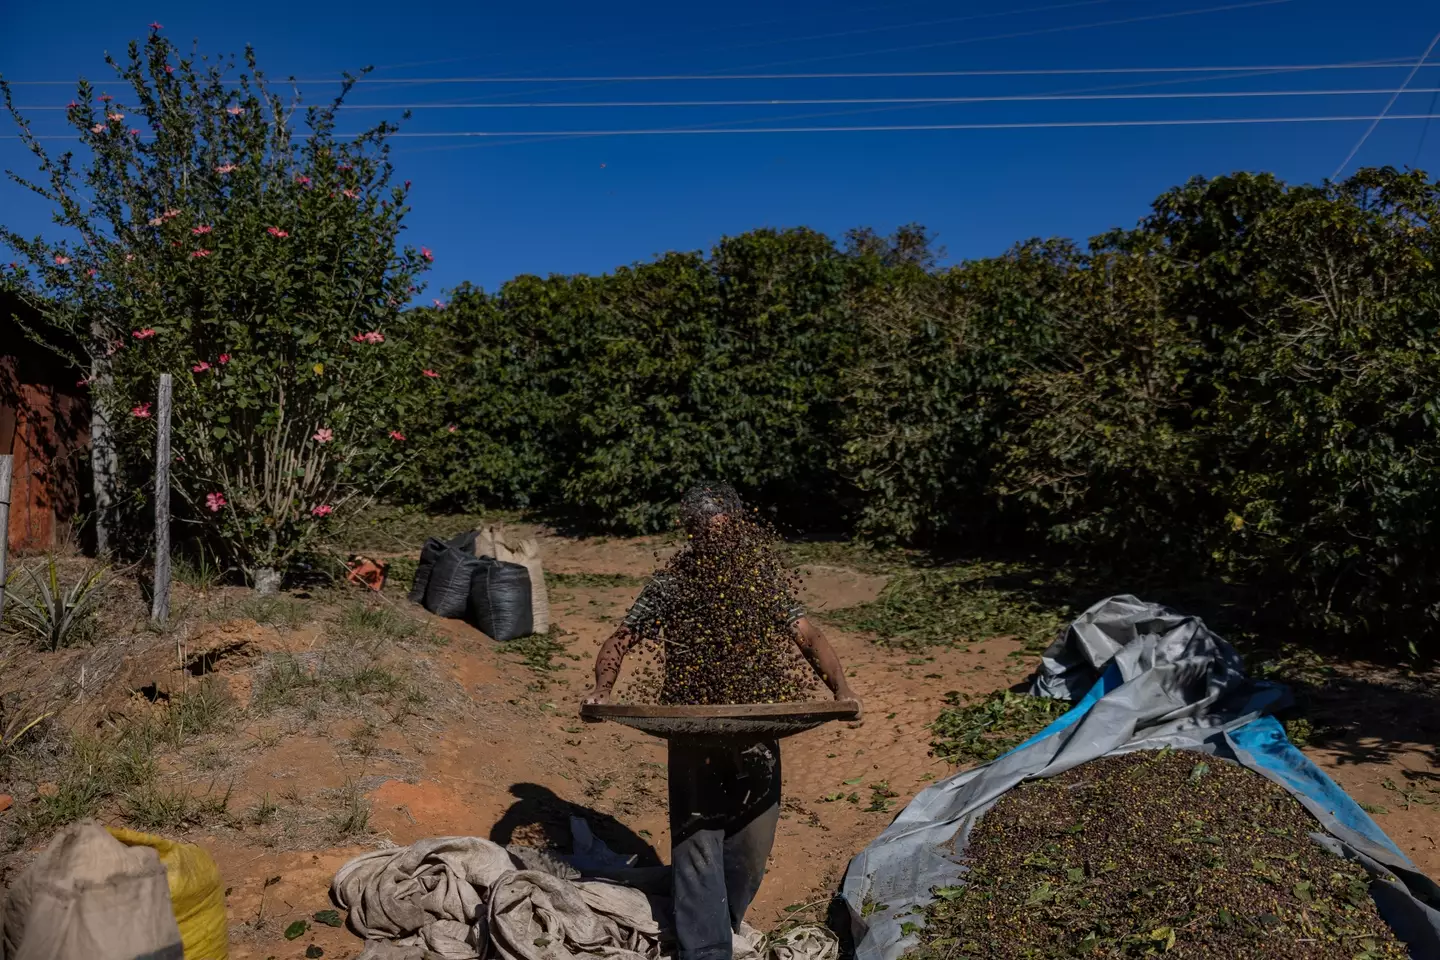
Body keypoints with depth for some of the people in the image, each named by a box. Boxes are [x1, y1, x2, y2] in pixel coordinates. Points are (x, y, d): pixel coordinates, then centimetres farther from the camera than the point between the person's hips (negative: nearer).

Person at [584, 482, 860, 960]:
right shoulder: (671, 584, -5)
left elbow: (808, 636, -8)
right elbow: (618, 642, -4)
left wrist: (840, 688, -26)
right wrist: (603, 690, -24)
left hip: (758, 735, 2)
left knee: (751, 847, 13)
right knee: (697, 846, -2)